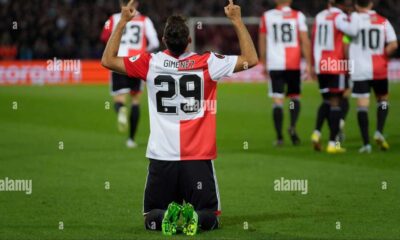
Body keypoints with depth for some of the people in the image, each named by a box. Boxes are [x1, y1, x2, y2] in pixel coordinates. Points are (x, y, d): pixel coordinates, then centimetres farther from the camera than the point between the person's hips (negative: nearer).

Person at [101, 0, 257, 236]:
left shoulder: (150, 63, -3)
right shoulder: (207, 63, -5)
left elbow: (108, 60, 10)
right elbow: (251, 59, 6)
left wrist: (122, 22, 13)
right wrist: (237, 21, 10)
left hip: (161, 157, 1)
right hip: (199, 157, -1)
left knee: (152, 218, 13)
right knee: (210, 217, 10)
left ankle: (165, 217, -22)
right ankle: (195, 218, -25)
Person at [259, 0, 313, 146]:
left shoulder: (267, 16, 5)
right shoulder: (298, 16, -1)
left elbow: (262, 42, 12)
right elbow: (305, 41, -5)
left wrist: (263, 63, 23)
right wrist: (309, 64, 1)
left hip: (274, 65, 0)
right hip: (293, 65, 0)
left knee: (278, 100, 2)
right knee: (295, 96, 16)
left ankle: (279, 137, -3)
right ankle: (293, 126, -6)